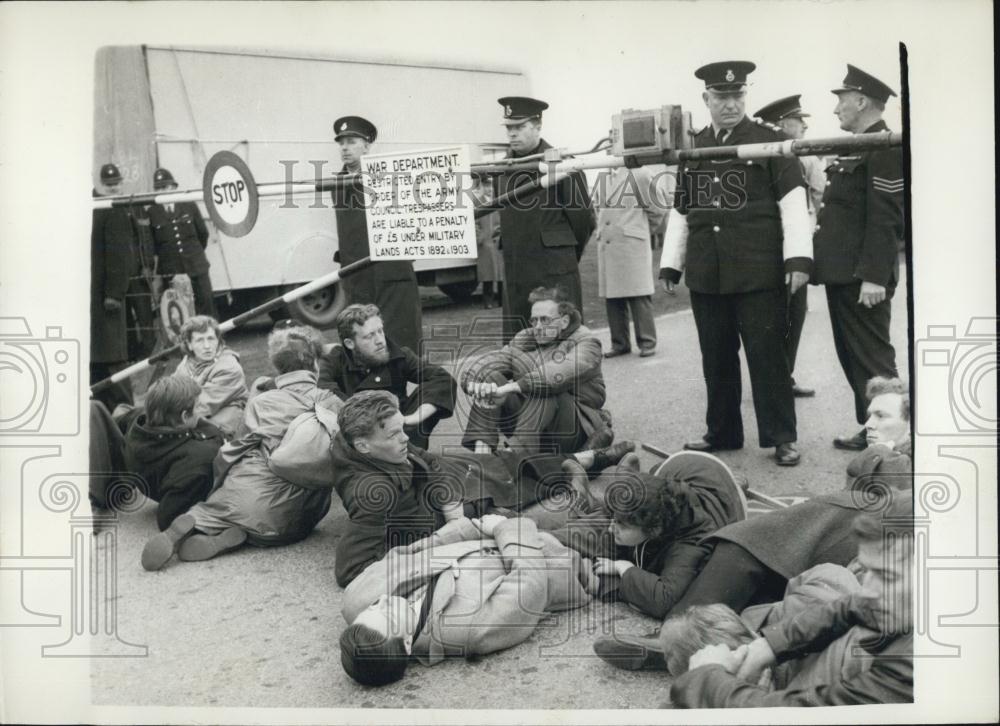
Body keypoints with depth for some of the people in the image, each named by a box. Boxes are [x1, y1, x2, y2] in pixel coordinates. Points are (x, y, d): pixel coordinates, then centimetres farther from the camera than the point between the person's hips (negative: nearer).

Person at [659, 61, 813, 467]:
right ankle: (722, 433, 23)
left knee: (767, 354, 0)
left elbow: (792, 201, -5)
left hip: (758, 272, -4)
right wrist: (671, 265, 13)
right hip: (706, 275, 4)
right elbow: (681, 211, 17)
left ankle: (781, 437, 11)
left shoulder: (770, 142, 1)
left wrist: (798, 257, -14)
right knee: (716, 358, 10)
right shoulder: (692, 150, 13)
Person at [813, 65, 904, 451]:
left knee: (872, 359, -3)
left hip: (862, 276, -10)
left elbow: (885, 217, -19)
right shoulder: (856, 147, 17)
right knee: (853, 357, 15)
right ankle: (871, 430, 25)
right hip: (842, 272, 10)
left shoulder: (884, 148, -13)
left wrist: (874, 276, -23)